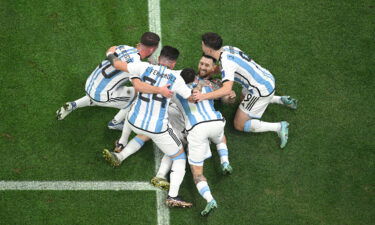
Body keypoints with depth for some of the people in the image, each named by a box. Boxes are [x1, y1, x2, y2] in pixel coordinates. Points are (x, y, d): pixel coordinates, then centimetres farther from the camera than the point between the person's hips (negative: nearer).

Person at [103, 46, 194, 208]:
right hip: (158, 130, -4)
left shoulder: (146, 67, -8)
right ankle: (173, 196, -1)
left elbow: (117, 65, -4)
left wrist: (111, 54, 16)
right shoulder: (175, 78, -12)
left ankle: (122, 144, 55)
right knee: (180, 158, 14)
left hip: (135, 123, 4)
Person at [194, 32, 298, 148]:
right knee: (244, 95, 40)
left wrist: (203, 96, -41)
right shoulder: (226, 49, -1)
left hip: (261, 91, -9)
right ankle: (282, 100, 28)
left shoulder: (227, 63, -28)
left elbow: (227, 90, -40)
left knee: (239, 125, 2)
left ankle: (278, 127, -5)